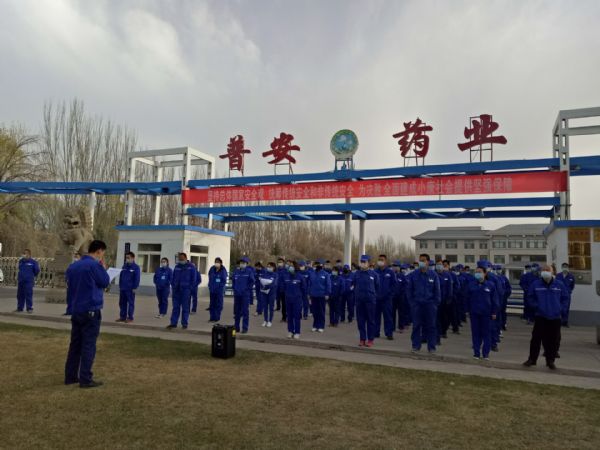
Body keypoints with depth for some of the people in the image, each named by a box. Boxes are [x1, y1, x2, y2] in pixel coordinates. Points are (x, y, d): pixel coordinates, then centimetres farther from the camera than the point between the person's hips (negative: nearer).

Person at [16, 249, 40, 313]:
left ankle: (29, 308, -3)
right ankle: (20, 308, 19)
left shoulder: (33, 262, -4)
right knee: (20, 295, 10)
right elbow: (20, 269, 25)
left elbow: (37, 270, -1)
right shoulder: (20, 261, 11)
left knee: (28, 294, -7)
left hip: (29, 281, -5)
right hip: (20, 281, 5)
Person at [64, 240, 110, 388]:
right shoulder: (94, 265, -14)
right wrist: (102, 267, 2)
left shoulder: (73, 266, 10)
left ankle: (70, 376, 20)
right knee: (88, 345, -1)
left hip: (75, 311, 7)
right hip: (91, 311, -7)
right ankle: (85, 379, 2)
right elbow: (105, 282, -4)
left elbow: (69, 287, 18)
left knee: (75, 344, 14)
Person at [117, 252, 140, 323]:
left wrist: (134, 288, -14)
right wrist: (120, 286, 10)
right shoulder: (124, 266, 10)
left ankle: (130, 318, 6)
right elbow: (121, 276, 15)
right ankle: (122, 317, 20)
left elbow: (137, 278, -11)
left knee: (130, 303, 1)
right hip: (122, 288, 6)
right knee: (122, 303, 11)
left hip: (130, 289, -6)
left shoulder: (136, 267, -8)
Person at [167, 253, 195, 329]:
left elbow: (193, 279, -3)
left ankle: (184, 324, 7)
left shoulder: (191, 267, 0)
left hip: (186, 289, -4)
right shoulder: (177, 267, 13)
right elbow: (173, 278, 17)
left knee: (185, 307, 1)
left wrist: (190, 288, -10)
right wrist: (173, 286, 5)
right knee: (175, 307, 6)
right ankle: (173, 323, 10)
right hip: (176, 289, 4)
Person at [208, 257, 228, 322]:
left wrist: (220, 287, -12)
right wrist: (210, 286, 5)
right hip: (212, 290, 4)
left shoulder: (223, 270, -7)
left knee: (218, 304, 1)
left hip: (219, 291, -4)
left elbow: (224, 281, -6)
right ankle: (212, 317, 16)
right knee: (212, 304, 9)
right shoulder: (212, 269, 4)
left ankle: (217, 318, 8)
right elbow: (210, 279, 13)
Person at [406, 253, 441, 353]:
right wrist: (411, 302, 0)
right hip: (417, 304, 0)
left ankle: (431, 347, 16)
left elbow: (437, 290, 3)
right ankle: (416, 345, 16)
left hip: (430, 304, 0)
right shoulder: (413, 275, -1)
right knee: (416, 325, 6)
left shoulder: (433, 275, -1)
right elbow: (409, 289, 4)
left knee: (431, 326, 6)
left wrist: (436, 303, -2)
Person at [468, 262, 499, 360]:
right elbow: (468, 299, 9)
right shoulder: (472, 285, 2)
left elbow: (495, 300, -1)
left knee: (486, 333, 5)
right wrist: (468, 310, 8)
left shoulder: (490, 285, -5)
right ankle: (476, 352, 15)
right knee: (475, 333, 6)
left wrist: (494, 312, -3)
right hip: (474, 313, 2)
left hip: (486, 313, -2)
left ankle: (486, 353, 15)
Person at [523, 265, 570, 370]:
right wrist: (536, 307, -4)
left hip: (555, 317, 1)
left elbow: (565, 298, 7)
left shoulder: (560, 284, 0)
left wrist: (562, 310, -1)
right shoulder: (536, 284, -2)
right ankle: (532, 359, 12)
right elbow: (531, 298, 8)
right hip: (540, 316, -1)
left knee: (554, 340, 7)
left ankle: (550, 361, 21)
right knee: (536, 338, 1)